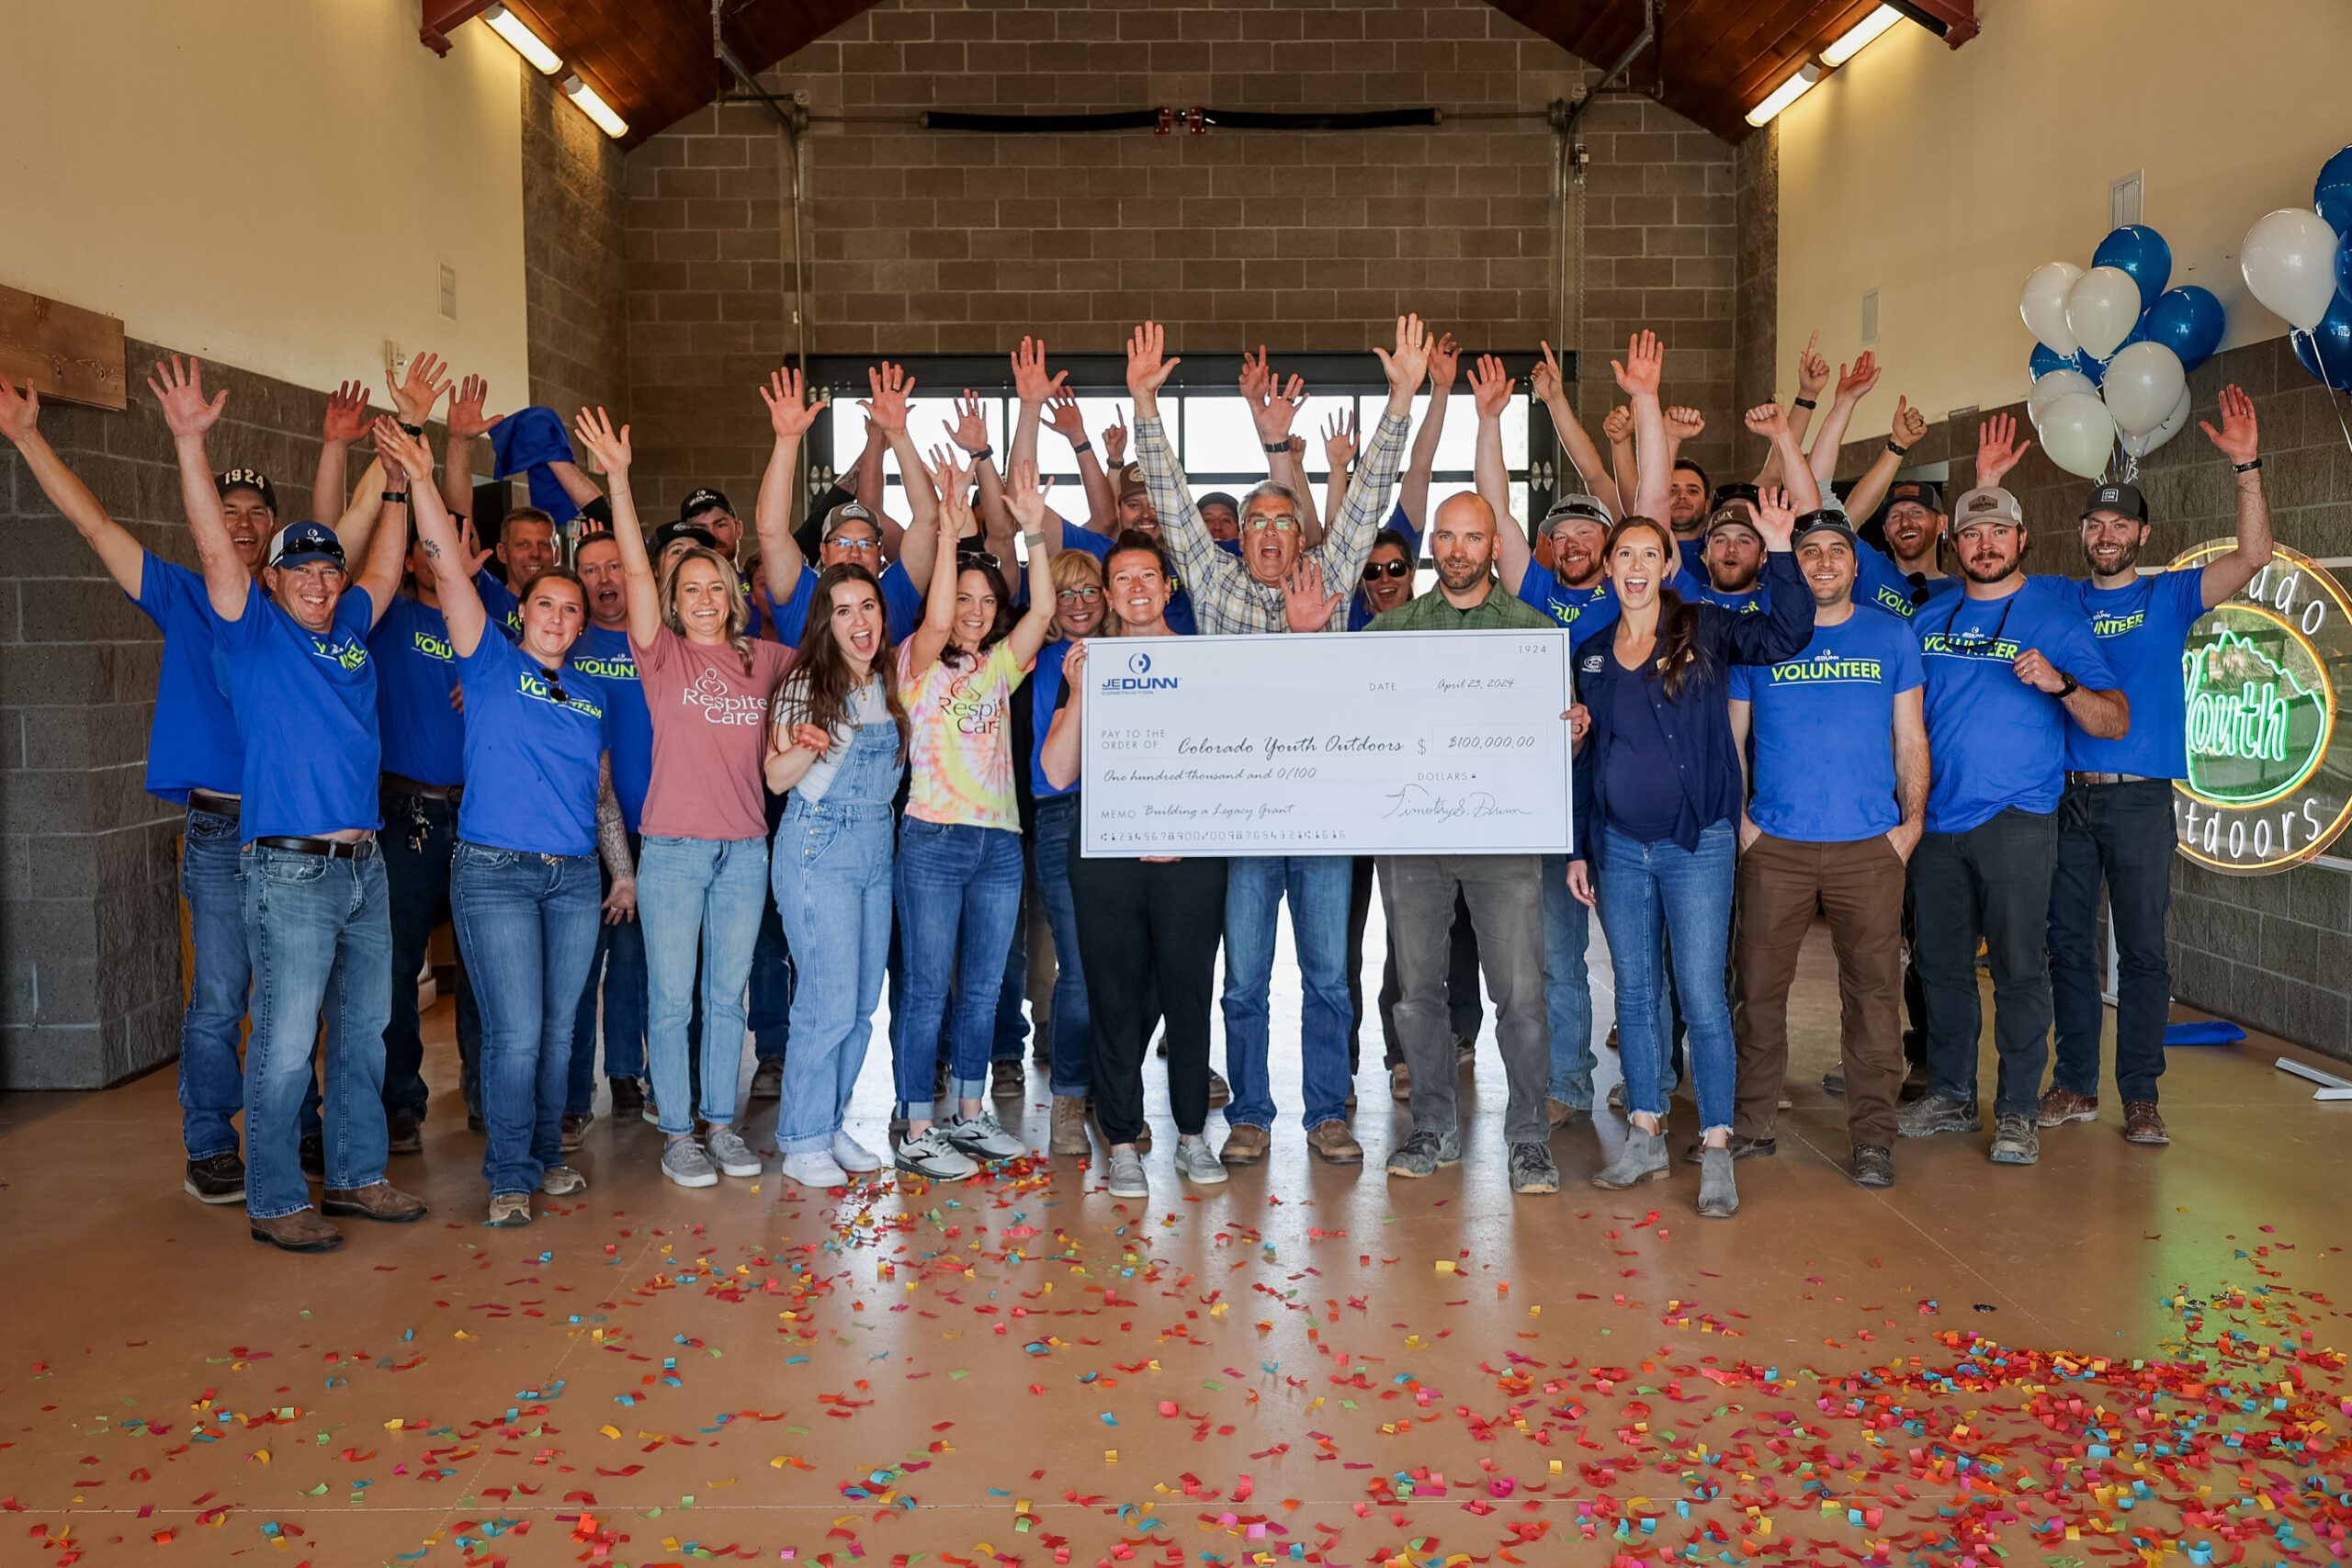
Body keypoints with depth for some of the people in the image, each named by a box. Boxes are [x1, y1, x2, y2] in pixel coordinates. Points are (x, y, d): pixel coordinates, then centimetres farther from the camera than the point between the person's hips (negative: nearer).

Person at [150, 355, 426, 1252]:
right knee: (284, 1044, -2)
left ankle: (356, 1176, 25)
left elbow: (386, 558, 22)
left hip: (363, 866, 6)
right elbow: (215, 549, -13)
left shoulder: (353, 629, 14)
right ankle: (275, 1202, 7)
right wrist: (189, 443, -23)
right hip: (291, 871, -6)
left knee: (362, 1032, 13)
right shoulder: (255, 632, -1)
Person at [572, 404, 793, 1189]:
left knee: (728, 996, 11)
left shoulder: (762, 660, 9)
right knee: (671, 998, 2)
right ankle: (677, 1133, 12)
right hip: (673, 848, -3)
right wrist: (617, 477, -21)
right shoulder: (663, 655, -1)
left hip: (745, 849, 3)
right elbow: (636, 569, -13)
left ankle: (722, 1123, 22)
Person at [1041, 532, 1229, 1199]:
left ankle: (1192, 1133, 18)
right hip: (1107, 856, 0)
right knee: (1117, 1000, 2)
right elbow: (1058, 773, -1)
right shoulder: (1087, 667, 7)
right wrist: (1077, 695, -12)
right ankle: (1122, 1141, 12)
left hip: (1191, 856, 0)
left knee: (1189, 993, 4)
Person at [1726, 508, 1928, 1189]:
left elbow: (1910, 738, 10)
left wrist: (1912, 820, -1)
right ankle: (1751, 1123, 15)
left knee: (1872, 991, 1)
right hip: (1774, 845, 0)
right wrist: (1739, 820, -2)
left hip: (1869, 845, 0)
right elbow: (1731, 738, 9)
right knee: (1757, 988, 3)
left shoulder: (1891, 636, 9)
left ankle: (1873, 1134, 10)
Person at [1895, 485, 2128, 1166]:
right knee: (1940, 962, 11)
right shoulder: (1930, 619, 10)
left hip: (2015, 821, -4)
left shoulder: (2056, 616, -2)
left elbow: (2116, 722, -7)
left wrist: (2061, 683, -25)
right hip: (1937, 818, 4)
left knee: (2019, 967, -1)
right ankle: (1950, 1095, 24)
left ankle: (2017, 1110, 9)